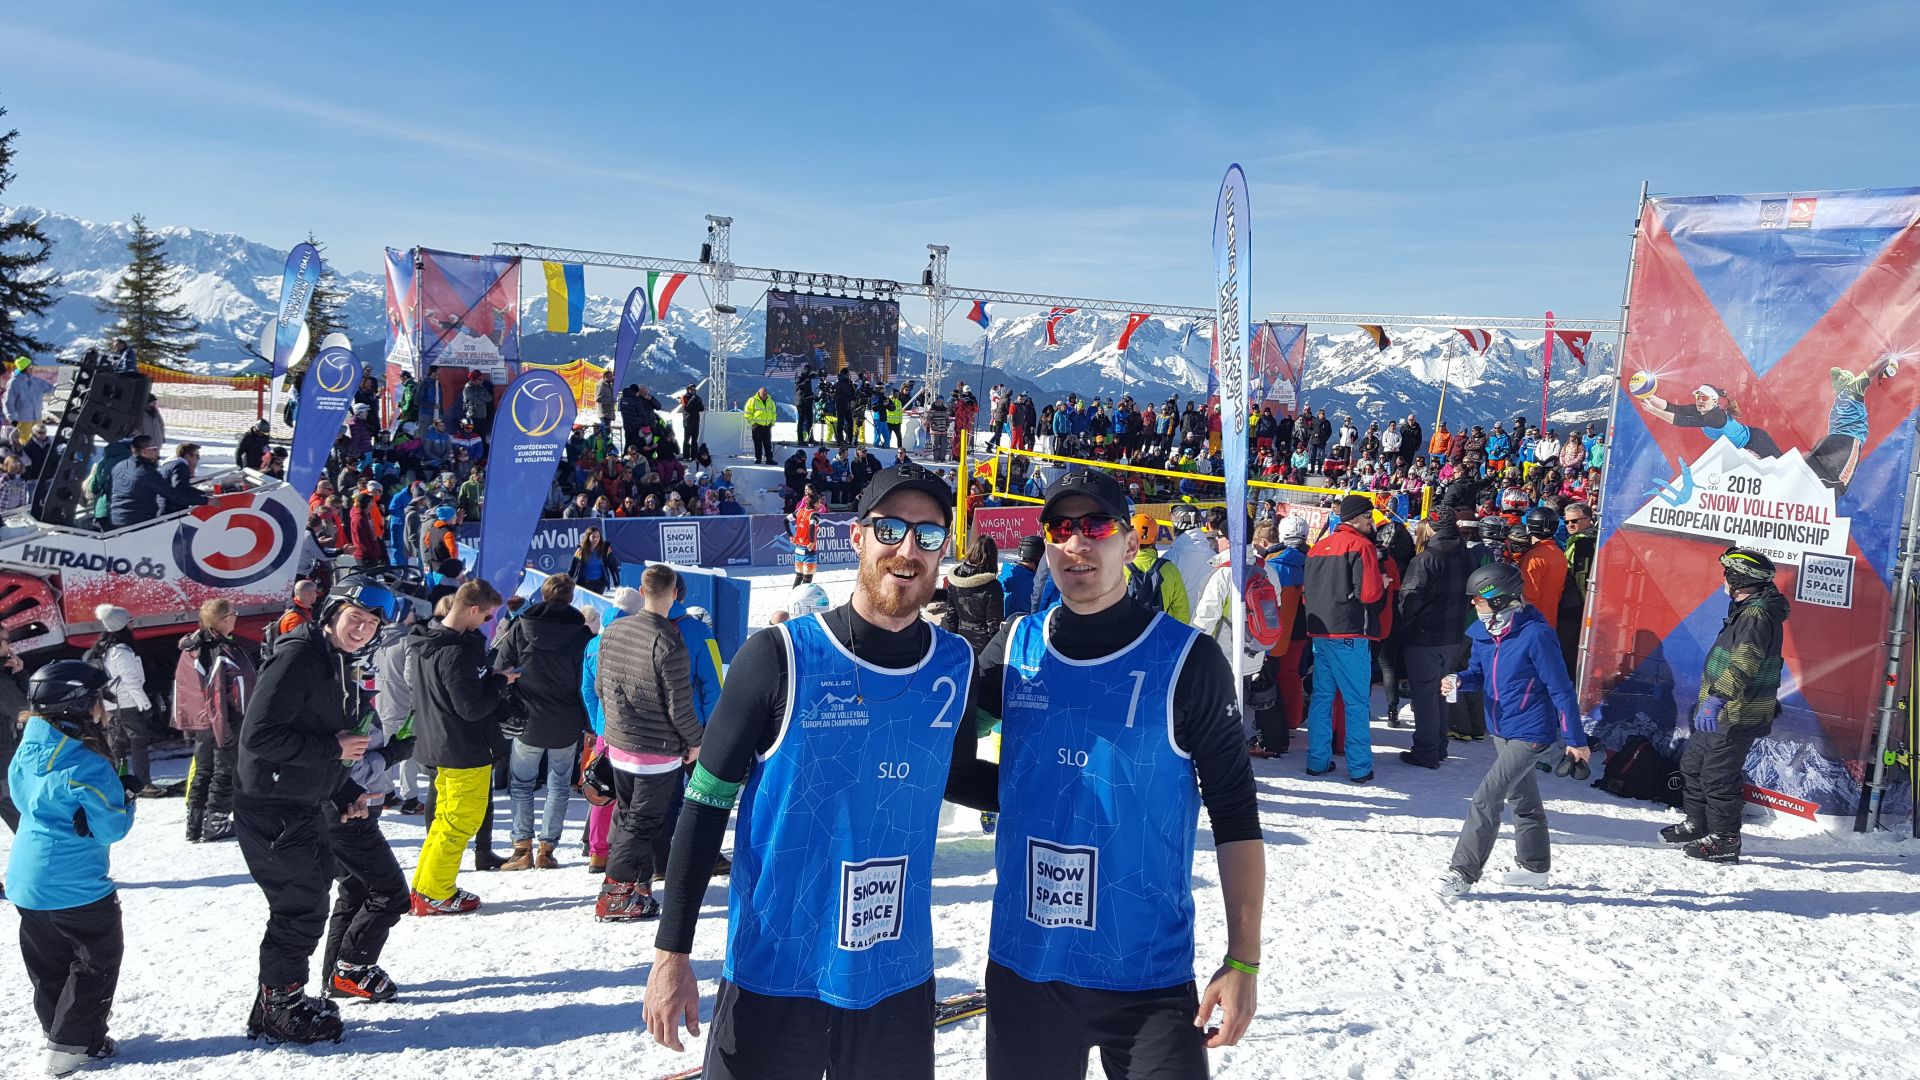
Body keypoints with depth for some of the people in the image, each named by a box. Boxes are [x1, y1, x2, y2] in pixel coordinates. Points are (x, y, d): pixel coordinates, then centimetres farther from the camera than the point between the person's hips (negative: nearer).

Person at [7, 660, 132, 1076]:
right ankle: (73, 1045, 10)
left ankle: (58, 1032, 30)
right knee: (98, 960, 9)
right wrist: (126, 796, 0)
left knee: (49, 964, 20)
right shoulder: (87, 765, -23)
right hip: (75, 886, -7)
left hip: (25, 882, 8)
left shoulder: (25, 752, 0)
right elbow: (110, 828, -18)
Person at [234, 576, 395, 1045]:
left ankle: (287, 997, 34)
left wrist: (346, 792, 12)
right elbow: (258, 735, -26)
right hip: (274, 809, -10)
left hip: (309, 808, 10)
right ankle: (277, 1010, 13)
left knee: (309, 900, 18)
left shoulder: (339, 663, 11)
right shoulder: (298, 655, -20)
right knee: (302, 908, -3)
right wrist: (333, 749, -22)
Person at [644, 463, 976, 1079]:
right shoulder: (782, 657, -12)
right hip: (773, 981, -3)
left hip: (899, 979, 4)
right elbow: (705, 804, -7)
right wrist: (671, 953, -8)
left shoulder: (956, 666, -1)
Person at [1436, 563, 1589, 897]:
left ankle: (1463, 873, -7)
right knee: (1523, 798, 22)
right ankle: (1534, 867, 38)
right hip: (1502, 730, 9)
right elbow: (1478, 671, 14)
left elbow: (1561, 689, -17)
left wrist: (1576, 739, -13)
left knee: (1485, 799, -13)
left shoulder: (1536, 635, -22)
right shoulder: (1484, 632, 0)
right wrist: (1458, 680, -10)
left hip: (1530, 733, -9)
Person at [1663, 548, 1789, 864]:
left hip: (1736, 716, -11)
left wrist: (1716, 699, -38)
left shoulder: (1757, 616, -21)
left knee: (1718, 776, -5)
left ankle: (1725, 840, 6)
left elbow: (1743, 664, -32)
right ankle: (1698, 824, 33)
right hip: (1722, 712, 11)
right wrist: (1710, 698, 33)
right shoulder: (1748, 610, 13)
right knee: (1693, 764, 20)